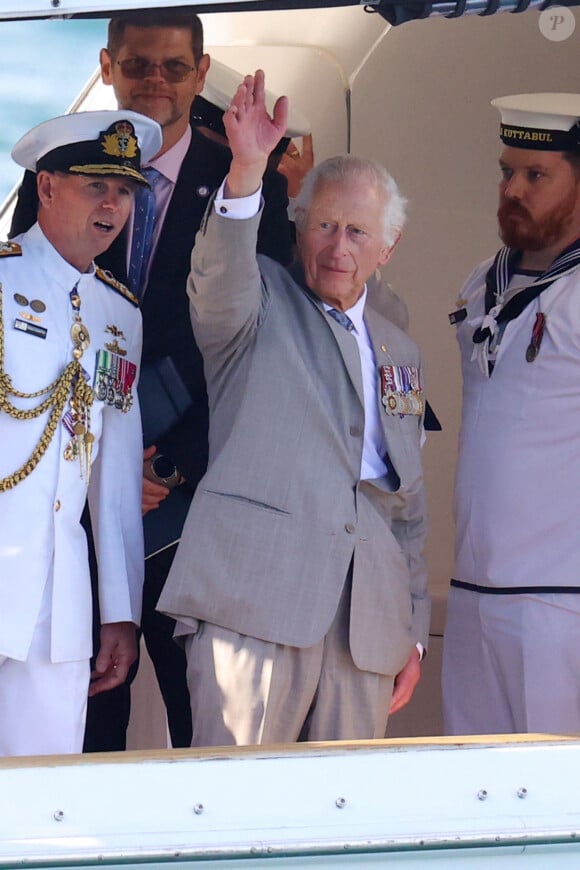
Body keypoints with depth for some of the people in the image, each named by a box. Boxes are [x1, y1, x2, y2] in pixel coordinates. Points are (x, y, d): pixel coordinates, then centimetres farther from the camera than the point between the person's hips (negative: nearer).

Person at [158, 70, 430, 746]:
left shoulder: (399, 352, 26)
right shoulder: (259, 304, 10)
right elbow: (218, 280, -16)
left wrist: (414, 629, 20)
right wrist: (247, 171, -32)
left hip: (368, 626, 5)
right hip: (254, 602, -5)